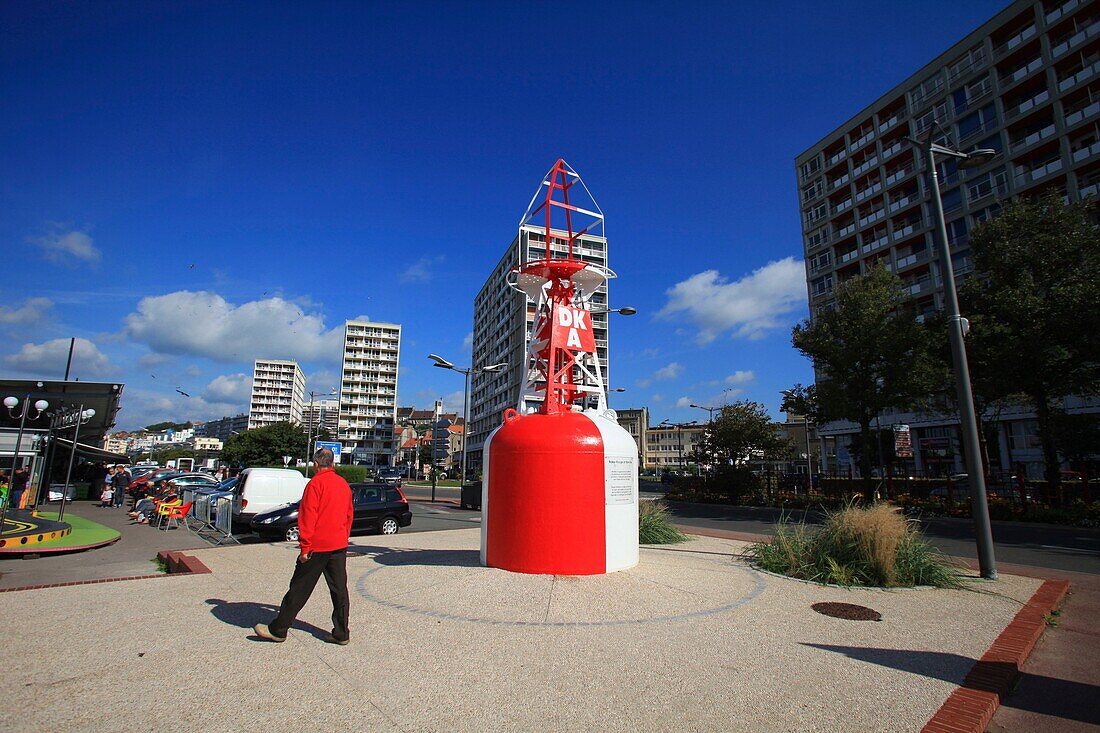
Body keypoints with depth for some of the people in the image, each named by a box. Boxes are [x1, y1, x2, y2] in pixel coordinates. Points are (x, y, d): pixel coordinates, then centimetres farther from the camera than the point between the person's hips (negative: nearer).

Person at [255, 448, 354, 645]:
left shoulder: (316, 483, -11)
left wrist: (304, 547, -11)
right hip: (339, 545, 6)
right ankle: (341, 633, 14)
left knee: (300, 588, 6)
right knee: (339, 589, 9)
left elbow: (307, 517, -15)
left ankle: (278, 630, 19)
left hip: (317, 546, -6)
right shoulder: (344, 484, 9)